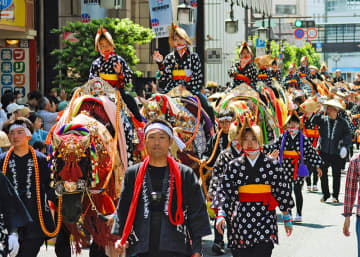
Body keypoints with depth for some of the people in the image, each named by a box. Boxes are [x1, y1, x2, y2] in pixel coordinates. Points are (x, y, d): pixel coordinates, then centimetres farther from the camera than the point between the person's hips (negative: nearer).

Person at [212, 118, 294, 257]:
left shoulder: (272, 164, 4)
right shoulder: (234, 165, 6)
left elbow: (282, 191, 8)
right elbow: (224, 190, 3)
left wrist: (287, 218, 10)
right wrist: (221, 214, -11)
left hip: (265, 219, -1)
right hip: (241, 218, 1)